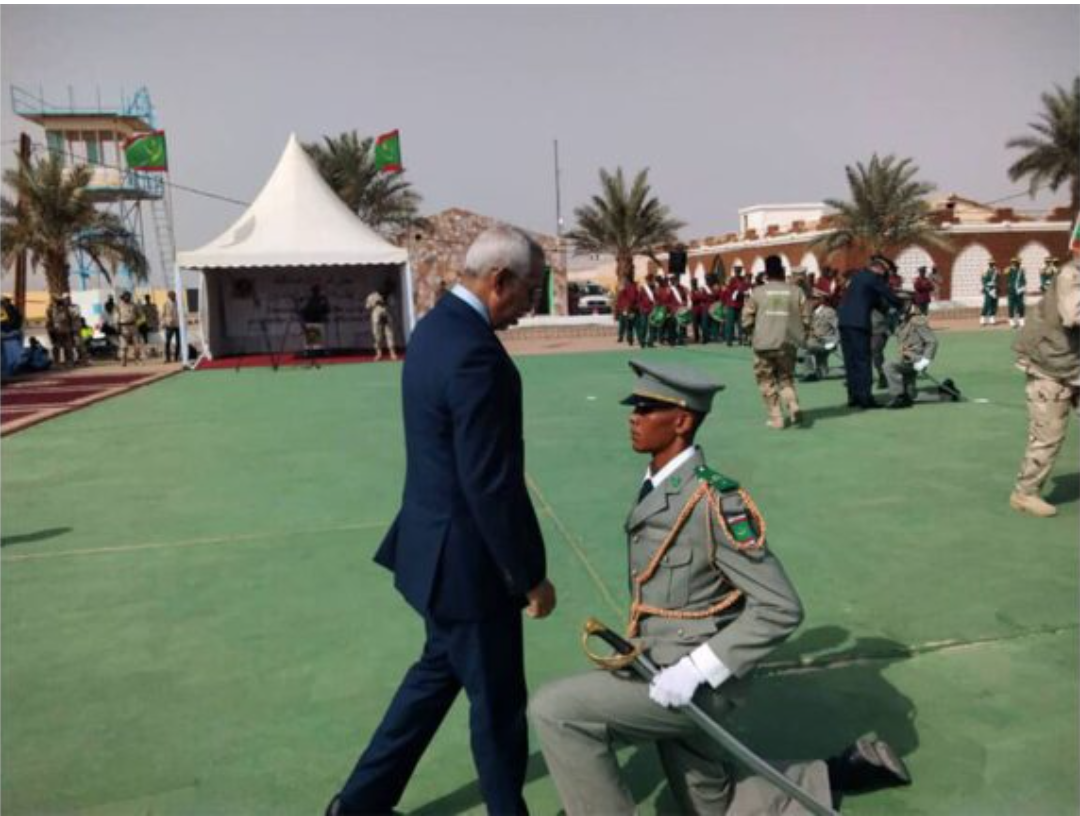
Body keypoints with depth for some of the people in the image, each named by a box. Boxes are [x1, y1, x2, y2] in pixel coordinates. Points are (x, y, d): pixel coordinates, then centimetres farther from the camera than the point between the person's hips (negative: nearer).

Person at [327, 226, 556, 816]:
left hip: (436, 544, 10)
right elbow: (491, 485, -26)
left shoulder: (435, 326, 6)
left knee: (439, 671, 26)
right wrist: (531, 575, -14)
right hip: (468, 558, -10)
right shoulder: (476, 353, -26)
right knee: (499, 701, 11)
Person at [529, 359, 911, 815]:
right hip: (666, 678, 9)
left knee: (554, 711, -17)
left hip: (698, 686, -9)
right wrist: (638, 644, 9)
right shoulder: (655, 488, 5)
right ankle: (838, 775, 32)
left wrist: (698, 668, -24)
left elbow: (781, 608, -21)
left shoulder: (713, 500, -21)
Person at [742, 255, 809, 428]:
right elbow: (805, 319, 1)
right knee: (786, 378, 17)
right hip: (788, 343, 2)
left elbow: (747, 320, 0)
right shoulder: (796, 291, 1)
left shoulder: (757, 292, -2)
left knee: (767, 381, 11)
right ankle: (793, 405, -7)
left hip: (764, 343, -2)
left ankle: (776, 418, 7)